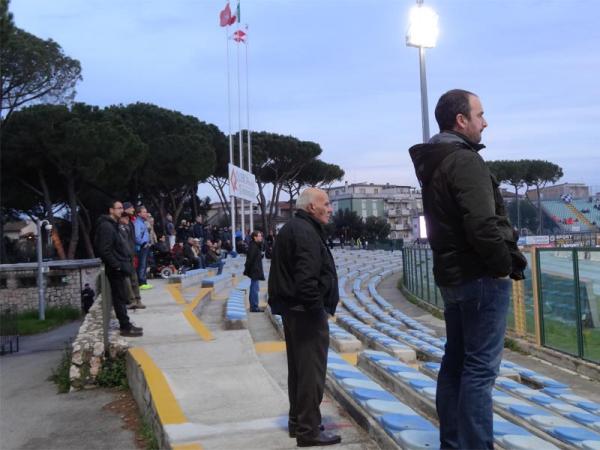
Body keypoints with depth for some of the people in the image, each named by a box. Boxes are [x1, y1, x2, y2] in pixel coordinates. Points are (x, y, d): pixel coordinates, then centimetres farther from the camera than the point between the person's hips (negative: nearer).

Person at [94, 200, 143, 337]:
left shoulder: (113, 225, 16)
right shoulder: (106, 226, -16)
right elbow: (104, 250, -22)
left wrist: (123, 264, 14)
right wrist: (117, 265, -20)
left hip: (119, 267, 10)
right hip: (116, 269, -10)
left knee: (121, 297, 14)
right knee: (120, 297, -5)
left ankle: (126, 324, 21)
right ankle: (125, 327, 0)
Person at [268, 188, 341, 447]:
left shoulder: (291, 229, 17)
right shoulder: (305, 231, -17)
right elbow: (306, 276, -27)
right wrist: (317, 307, -19)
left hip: (293, 309, 11)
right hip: (306, 311, -11)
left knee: (299, 367, 18)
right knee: (311, 370, -4)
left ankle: (298, 421, 29)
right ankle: (308, 430, 2)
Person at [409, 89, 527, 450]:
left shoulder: (433, 163, 15)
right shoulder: (464, 160, -15)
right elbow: (483, 226, -25)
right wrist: (506, 266, -11)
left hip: (452, 274, 10)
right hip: (481, 276, -10)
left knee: (456, 361, 14)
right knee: (480, 367, -4)